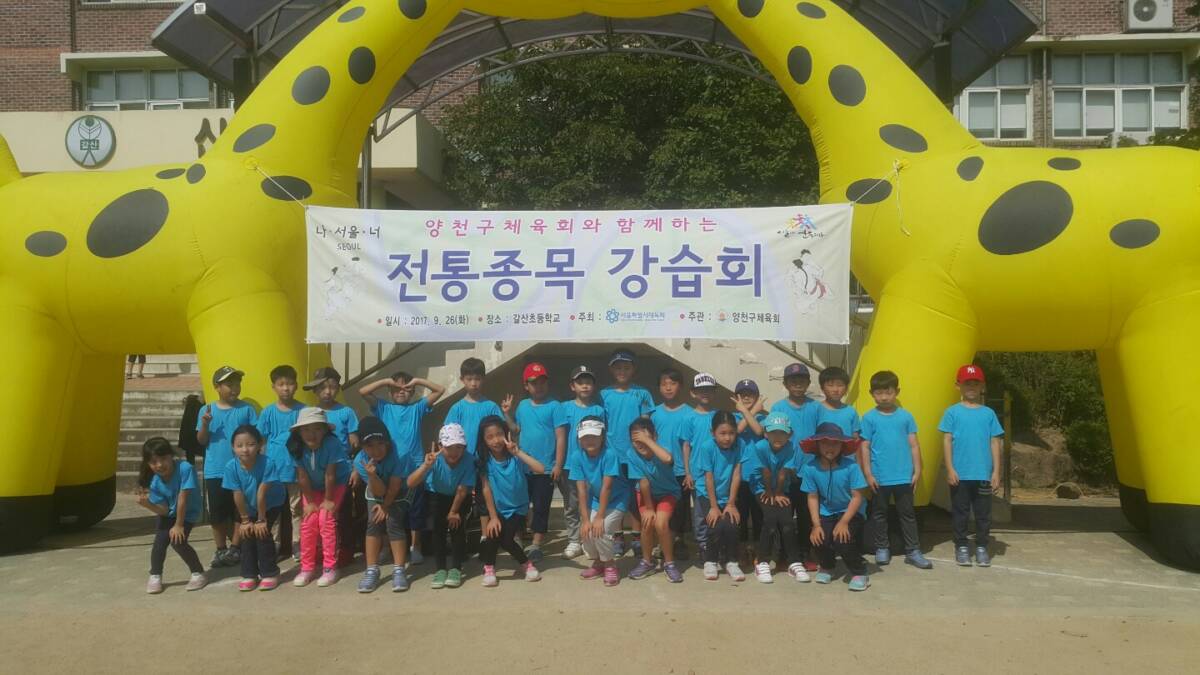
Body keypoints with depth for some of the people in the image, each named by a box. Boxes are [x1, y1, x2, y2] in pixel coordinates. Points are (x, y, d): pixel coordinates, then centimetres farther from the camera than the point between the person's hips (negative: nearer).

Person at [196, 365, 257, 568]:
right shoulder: (207, 410, 2)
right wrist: (205, 425, -15)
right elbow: (201, 441, 3)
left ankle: (235, 549, 18)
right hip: (215, 472, 1)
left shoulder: (246, 409, -2)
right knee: (217, 513, 9)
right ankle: (220, 550, 22)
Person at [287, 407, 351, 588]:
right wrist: (310, 502, -12)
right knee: (308, 522, -5)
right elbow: (302, 477, -16)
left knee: (326, 519, -15)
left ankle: (330, 568, -8)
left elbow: (330, 475, -26)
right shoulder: (297, 448, -23)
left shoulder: (332, 444, -33)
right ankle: (307, 568, 7)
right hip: (312, 488, 3)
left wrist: (328, 500, -20)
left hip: (335, 485, -3)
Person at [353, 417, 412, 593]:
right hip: (376, 494, 2)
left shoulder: (398, 455, -35)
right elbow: (379, 491, -28)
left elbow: (394, 487, -24)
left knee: (393, 523, -17)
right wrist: (372, 475, -46)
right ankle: (372, 571, -3)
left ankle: (399, 570, -10)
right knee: (373, 524, -12)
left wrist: (385, 506, -15)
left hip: (398, 495, -2)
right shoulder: (360, 461, -28)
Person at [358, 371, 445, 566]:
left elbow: (440, 390, 3)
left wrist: (418, 381, -1)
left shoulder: (417, 408, 7)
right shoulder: (383, 407, 8)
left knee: (415, 509, 7)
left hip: (414, 468, 0)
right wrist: (385, 381, -3)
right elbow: (362, 391, -3)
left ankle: (415, 547, 18)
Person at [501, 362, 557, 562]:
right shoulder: (523, 405, 7)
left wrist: (558, 464, -13)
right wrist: (507, 414, 3)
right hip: (523, 466, 4)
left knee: (541, 507, 4)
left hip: (545, 468, -4)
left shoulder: (554, 406, -8)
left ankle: (535, 546, 14)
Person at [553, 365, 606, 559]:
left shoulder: (599, 410, 3)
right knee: (571, 506, 8)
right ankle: (574, 541, 16)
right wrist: (558, 466, -7)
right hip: (570, 465, 0)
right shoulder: (563, 408, 0)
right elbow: (560, 439, -3)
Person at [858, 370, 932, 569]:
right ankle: (882, 548, 23)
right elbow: (865, 447, -2)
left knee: (907, 513, 8)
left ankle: (913, 551, 15)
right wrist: (868, 474, -6)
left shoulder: (906, 416, 1)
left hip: (904, 476, 1)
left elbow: (913, 445, 4)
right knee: (879, 513, 11)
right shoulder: (869, 418, -3)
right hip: (879, 477, -1)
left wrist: (917, 470, 1)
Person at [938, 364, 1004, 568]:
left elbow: (994, 443, 6)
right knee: (960, 512, 7)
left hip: (983, 474, 2)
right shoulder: (953, 412, 0)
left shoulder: (988, 413, 5)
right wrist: (950, 469, -8)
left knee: (983, 513, 8)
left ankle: (981, 547, 19)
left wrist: (996, 471, 1)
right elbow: (947, 441, -2)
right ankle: (961, 547, 18)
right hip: (960, 474, -1)